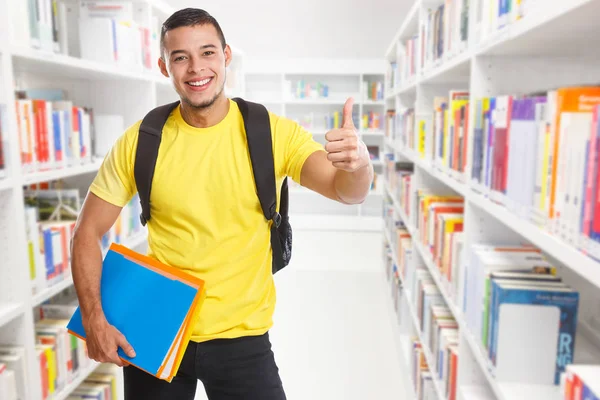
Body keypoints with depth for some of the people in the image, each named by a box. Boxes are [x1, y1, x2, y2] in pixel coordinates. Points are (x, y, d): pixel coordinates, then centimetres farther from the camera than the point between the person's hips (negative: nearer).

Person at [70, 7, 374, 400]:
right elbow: (88, 232, -1)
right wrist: (94, 320, -9)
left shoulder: (274, 133, -11)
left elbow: (346, 191, -21)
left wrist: (359, 165, -44)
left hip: (241, 336, -1)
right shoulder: (141, 141, -8)